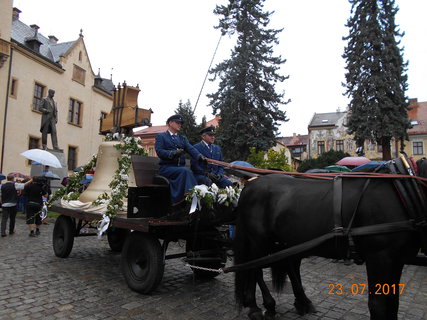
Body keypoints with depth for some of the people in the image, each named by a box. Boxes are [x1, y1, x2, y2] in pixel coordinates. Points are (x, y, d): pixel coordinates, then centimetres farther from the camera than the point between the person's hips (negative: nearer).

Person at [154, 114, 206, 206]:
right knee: (185, 170, -31)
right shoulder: (161, 136, 10)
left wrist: (200, 157, -15)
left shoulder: (183, 138, 25)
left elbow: (191, 149, 6)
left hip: (180, 167, 4)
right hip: (166, 167, -4)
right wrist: (173, 153, -24)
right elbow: (159, 151, -7)